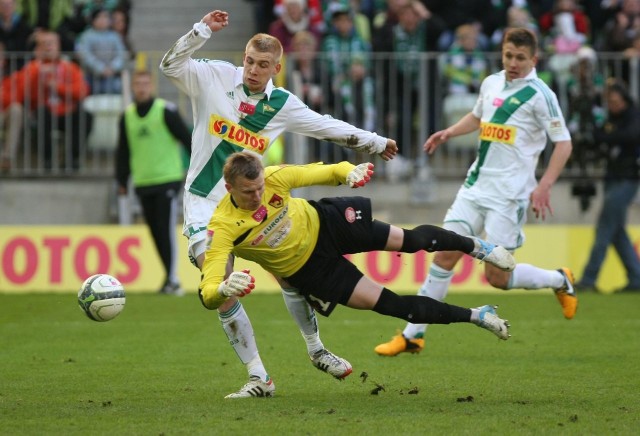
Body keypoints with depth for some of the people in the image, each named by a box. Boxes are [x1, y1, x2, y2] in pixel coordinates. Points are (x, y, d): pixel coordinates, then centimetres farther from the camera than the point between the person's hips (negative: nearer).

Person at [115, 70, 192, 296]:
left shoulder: (166, 111, -5)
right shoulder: (127, 116, 10)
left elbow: (187, 139, -4)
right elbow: (123, 151, 17)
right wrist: (122, 181, 16)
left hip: (168, 180, -5)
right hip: (143, 183, 5)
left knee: (167, 230, -10)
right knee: (156, 232, 7)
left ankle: (172, 279, -9)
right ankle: (169, 275, 16)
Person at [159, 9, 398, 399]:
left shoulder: (283, 105, 0)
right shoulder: (215, 78, -5)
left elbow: (331, 128, 12)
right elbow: (171, 66, -15)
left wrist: (376, 143, 21)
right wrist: (204, 30, -24)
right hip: (205, 205, -2)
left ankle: (316, 350, 27)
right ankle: (258, 377, -7)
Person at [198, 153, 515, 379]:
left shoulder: (273, 178, -26)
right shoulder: (222, 229, -34)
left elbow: (319, 173, -10)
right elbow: (207, 292, -39)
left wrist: (349, 172, -33)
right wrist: (224, 290, -63)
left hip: (324, 224, 2)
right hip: (308, 269, -2)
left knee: (412, 240, 9)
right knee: (388, 304, -1)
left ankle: (475, 246, 43)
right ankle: (474, 317, 19)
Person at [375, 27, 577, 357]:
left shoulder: (539, 95, -10)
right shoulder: (491, 84, 10)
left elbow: (563, 143, -11)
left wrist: (544, 186, -21)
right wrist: (449, 132, 14)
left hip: (509, 195, -6)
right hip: (476, 185, 6)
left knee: (497, 277, -6)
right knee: (444, 256, -1)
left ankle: (559, 281, 21)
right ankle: (413, 335, 5)